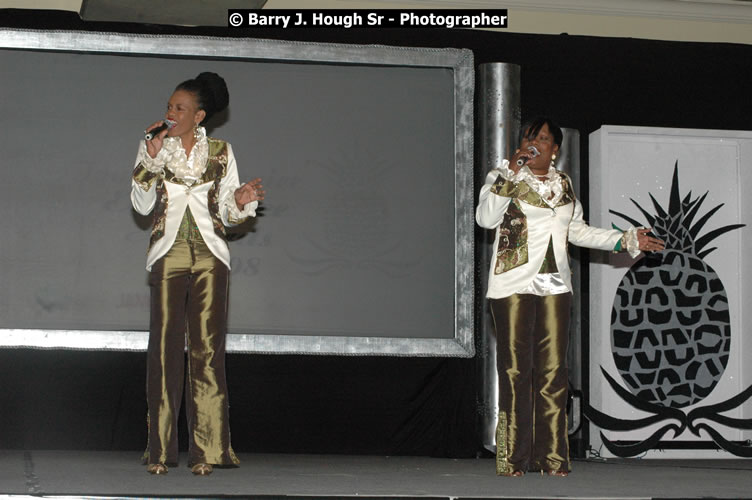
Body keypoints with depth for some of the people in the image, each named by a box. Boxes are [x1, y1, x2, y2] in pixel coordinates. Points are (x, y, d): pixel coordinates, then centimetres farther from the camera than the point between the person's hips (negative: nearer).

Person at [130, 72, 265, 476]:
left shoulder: (220, 152, 11)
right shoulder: (152, 147, 10)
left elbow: (227, 213, 12)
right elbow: (141, 205, 1)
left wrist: (241, 201, -9)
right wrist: (151, 158, -7)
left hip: (210, 256, 0)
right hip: (168, 253, 0)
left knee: (207, 347, -4)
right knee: (165, 347, -5)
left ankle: (205, 450, -3)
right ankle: (160, 450, -1)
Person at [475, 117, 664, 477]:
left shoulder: (563, 183, 16)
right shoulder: (504, 178, 2)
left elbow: (576, 230, 24)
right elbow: (485, 218, -13)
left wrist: (627, 240, 21)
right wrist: (510, 173, -18)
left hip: (554, 285, 4)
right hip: (513, 285, -4)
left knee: (552, 371, 0)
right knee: (514, 370, -5)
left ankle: (552, 457, 3)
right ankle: (512, 459, -2)